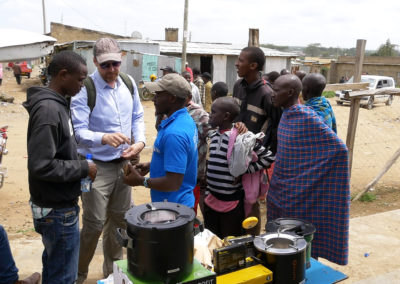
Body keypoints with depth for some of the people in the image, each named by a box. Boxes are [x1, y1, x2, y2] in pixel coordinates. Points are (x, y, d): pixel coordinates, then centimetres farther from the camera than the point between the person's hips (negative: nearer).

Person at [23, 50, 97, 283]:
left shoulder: (56, 103, 6)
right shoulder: (49, 110, -23)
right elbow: (41, 166, -28)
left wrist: (79, 163, 4)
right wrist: (83, 168, -18)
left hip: (58, 205, 9)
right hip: (58, 210, -9)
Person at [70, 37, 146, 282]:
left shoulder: (128, 83, 2)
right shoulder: (84, 89, -16)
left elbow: (137, 117, 11)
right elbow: (78, 131, -22)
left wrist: (140, 141, -6)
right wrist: (104, 138, -41)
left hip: (124, 163, 6)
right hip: (97, 166, -6)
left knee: (121, 220, 17)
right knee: (94, 224, -1)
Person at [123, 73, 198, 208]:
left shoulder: (174, 134, -28)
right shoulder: (186, 120, 4)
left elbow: (173, 183, -28)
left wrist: (141, 181, -16)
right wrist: (151, 165, 10)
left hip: (173, 206, -9)